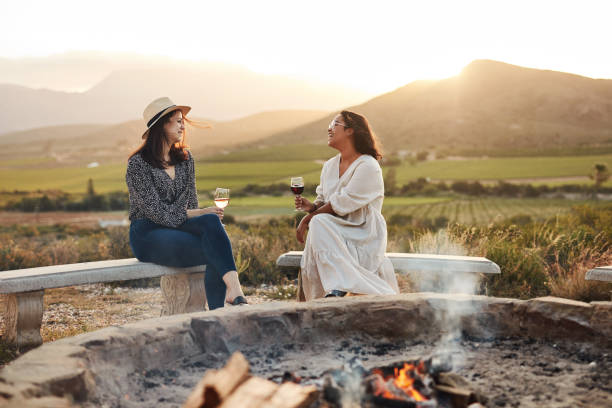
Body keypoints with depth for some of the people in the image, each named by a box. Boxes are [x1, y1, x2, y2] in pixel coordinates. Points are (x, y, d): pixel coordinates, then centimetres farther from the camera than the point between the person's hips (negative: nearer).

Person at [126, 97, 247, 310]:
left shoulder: (185, 158, 12)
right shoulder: (138, 164, -9)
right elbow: (158, 213, -14)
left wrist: (207, 218, -6)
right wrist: (202, 212, -18)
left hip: (180, 227, 5)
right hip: (148, 236, -5)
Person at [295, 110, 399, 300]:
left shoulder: (368, 167, -11)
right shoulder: (330, 165, 13)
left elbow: (342, 204, -16)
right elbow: (323, 199, 19)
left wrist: (310, 216, -13)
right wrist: (311, 206, -5)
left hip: (364, 235, -6)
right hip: (337, 231, 6)